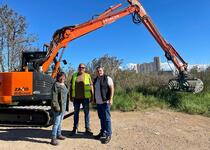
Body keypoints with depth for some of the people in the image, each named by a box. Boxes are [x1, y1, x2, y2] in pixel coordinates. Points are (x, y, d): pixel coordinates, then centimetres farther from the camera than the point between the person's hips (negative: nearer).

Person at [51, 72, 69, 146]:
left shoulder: (64, 85, 12)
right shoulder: (56, 85, -12)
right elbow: (54, 97, -18)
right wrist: (56, 106, -22)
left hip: (64, 106, 8)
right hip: (58, 106, -8)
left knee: (60, 121, 18)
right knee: (56, 122, -5)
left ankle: (59, 135, 32)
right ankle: (53, 138, 2)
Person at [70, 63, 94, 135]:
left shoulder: (87, 76, 2)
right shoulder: (74, 76, 8)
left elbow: (91, 86, 1)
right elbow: (71, 87, 10)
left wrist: (92, 97, -3)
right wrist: (71, 97, 5)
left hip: (85, 97, -2)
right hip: (76, 98, 2)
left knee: (87, 112, 5)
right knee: (76, 113, 12)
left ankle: (87, 129, 17)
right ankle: (75, 128, 25)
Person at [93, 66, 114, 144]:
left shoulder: (107, 78, -6)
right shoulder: (95, 80, 15)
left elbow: (112, 88, -11)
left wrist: (111, 98, -19)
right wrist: (94, 99, 18)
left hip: (105, 102, -7)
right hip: (98, 102, 7)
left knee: (106, 118, -4)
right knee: (101, 118, 14)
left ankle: (108, 135, 5)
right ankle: (103, 132, 27)